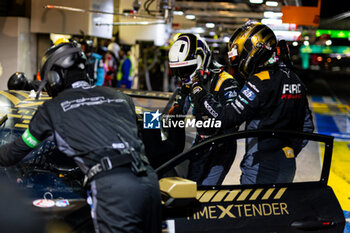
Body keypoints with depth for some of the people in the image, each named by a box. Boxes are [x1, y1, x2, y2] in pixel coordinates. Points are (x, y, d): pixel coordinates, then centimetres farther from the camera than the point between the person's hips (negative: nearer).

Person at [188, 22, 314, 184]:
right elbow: (307, 125, 17)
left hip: (261, 168, -9)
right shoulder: (294, 79, 12)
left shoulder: (260, 82, -16)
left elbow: (228, 118, -18)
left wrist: (199, 93, -8)